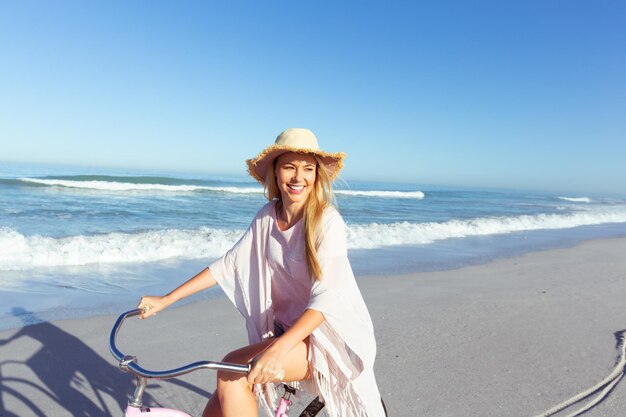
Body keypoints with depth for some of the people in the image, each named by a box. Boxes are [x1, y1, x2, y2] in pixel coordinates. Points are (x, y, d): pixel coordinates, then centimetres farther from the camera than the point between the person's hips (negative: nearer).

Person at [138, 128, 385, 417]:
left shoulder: (327, 221, -18)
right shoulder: (267, 217, -1)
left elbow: (325, 298, -26)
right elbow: (229, 264, 4)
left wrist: (278, 349, -40)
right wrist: (166, 299, 1)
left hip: (330, 334, -5)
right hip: (286, 329, 5)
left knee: (232, 369, -23)